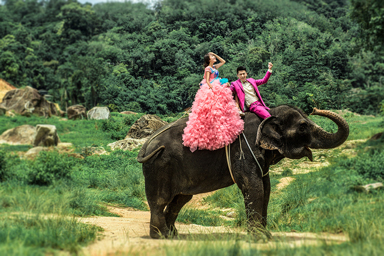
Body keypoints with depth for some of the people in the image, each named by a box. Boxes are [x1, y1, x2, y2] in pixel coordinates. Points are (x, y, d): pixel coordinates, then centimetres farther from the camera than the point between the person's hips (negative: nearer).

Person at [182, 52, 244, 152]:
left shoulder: (215, 67, 17)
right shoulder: (208, 68, -7)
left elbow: (223, 61, 28)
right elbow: (207, 81, -14)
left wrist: (216, 55, 18)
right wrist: (212, 88, -24)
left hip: (218, 89, 9)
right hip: (210, 90, -9)